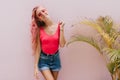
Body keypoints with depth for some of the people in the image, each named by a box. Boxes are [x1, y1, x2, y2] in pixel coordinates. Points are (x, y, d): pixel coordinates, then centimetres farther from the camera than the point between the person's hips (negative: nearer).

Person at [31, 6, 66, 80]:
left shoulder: (58, 26, -7)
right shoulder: (40, 29, -10)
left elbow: (62, 44, -12)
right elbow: (38, 49, -8)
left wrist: (61, 29, -17)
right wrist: (36, 66, -9)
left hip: (55, 58, 2)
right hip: (43, 59, -2)